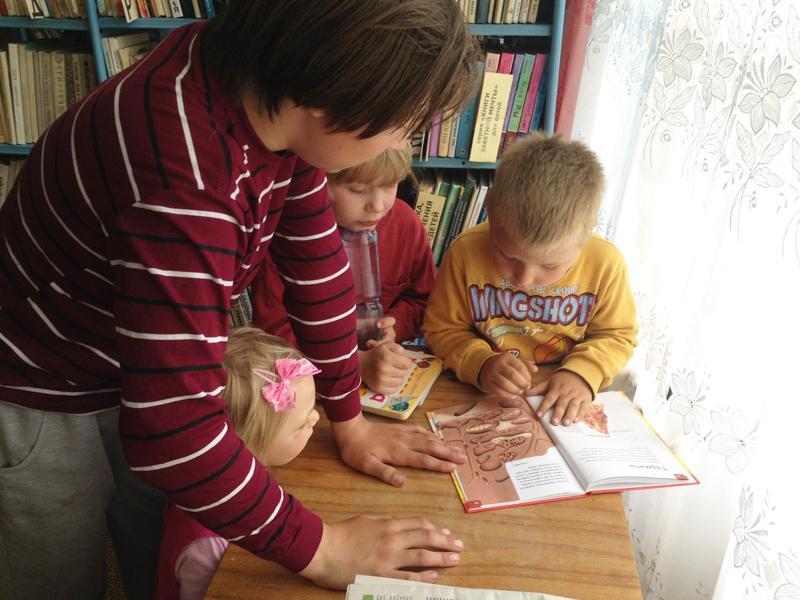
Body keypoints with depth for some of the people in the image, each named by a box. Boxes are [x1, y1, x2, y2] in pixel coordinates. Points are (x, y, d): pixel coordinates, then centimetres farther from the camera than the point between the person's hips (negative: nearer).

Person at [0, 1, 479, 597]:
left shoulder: (274, 92, -16)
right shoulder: (186, 176, -41)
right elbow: (173, 426, -39)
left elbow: (315, 259, -9)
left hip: (134, 368, 7)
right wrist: (315, 547, -27)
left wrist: (349, 422, -3)